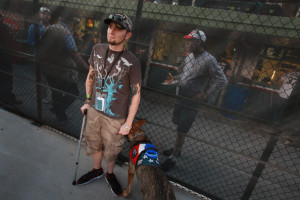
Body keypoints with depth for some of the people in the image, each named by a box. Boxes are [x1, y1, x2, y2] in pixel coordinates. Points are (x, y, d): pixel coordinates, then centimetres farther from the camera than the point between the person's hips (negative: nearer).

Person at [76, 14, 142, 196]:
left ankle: (110, 174, 48)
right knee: (94, 143, 24)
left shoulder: (132, 62, -19)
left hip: (115, 117, -4)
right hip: (94, 110, 5)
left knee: (111, 150, 16)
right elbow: (91, 76, 9)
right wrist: (88, 101, 12)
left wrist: (128, 123, -10)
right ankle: (97, 170, 53)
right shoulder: (97, 50, -4)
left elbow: (136, 94, -13)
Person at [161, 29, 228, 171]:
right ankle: (177, 149, 38)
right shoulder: (190, 56, 8)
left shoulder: (209, 60, -16)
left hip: (192, 101, -7)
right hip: (180, 96, 8)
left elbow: (222, 81, -14)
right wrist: (174, 79, 3)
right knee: (179, 125, 18)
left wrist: (205, 93, -18)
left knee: (181, 130, -1)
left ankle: (173, 158, 15)